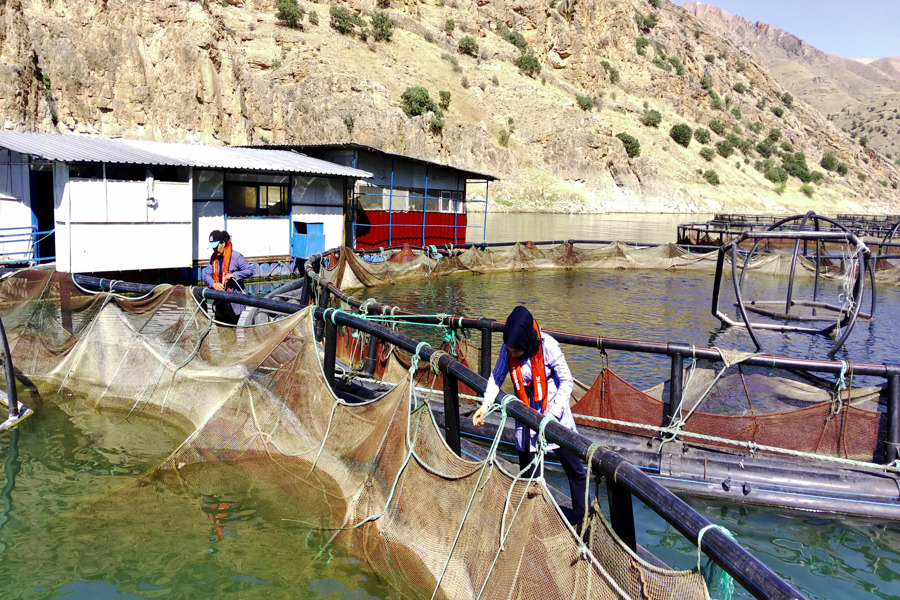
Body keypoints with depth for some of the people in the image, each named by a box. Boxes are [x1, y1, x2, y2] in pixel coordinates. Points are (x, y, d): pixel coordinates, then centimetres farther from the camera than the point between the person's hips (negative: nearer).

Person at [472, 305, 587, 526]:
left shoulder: (547, 346, -25)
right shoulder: (508, 348, -12)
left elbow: (566, 382, -16)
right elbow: (497, 377, 0)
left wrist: (552, 414, -23)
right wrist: (485, 404, -14)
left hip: (554, 416, -3)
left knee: (574, 468, 10)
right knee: (528, 472, 10)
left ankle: (581, 515, 29)